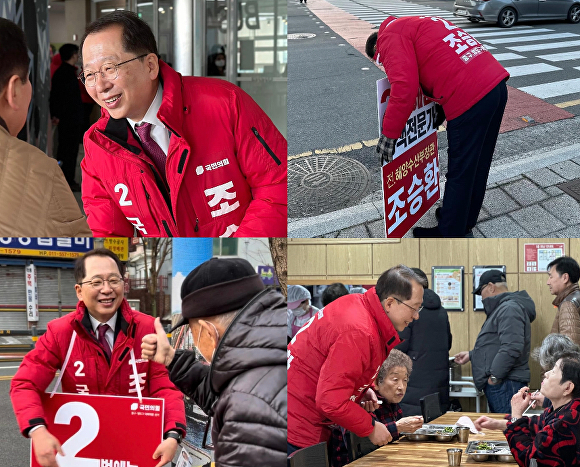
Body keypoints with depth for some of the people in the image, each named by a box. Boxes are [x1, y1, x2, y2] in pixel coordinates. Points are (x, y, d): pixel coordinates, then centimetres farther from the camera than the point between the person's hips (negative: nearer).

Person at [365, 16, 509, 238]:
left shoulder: (390, 36, 0)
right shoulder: (418, 25, 29)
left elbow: (404, 88, -15)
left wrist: (388, 135, -8)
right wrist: (442, 112, 29)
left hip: (471, 99, -9)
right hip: (497, 86, 9)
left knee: (460, 172, 5)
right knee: (478, 165, 22)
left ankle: (450, 235, 19)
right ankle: (465, 222, 39)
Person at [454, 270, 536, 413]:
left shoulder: (509, 309, -13)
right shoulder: (501, 308, 24)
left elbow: (512, 347, -24)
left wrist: (495, 376, -20)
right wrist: (471, 355, 33)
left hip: (505, 384, -11)